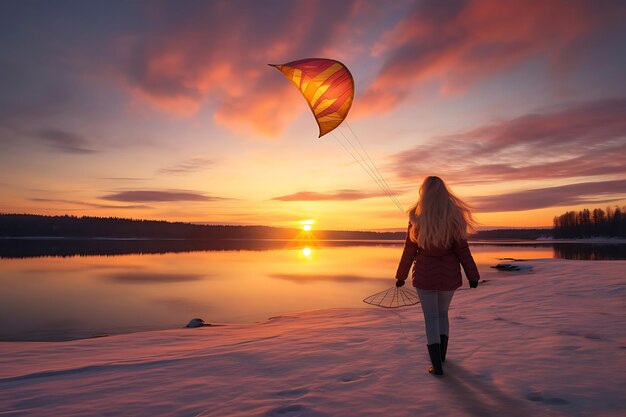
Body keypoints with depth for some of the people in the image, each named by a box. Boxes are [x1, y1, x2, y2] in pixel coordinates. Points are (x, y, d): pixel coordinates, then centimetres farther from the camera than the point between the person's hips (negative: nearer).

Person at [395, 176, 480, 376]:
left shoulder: (416, 218, -8)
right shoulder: (453, 217, -7)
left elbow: (410, 250, -4)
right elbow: (462, 250, -6)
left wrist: (401, 276, 7)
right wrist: (472, 275, 3)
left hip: (425, 274, -2)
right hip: (449, 274, 2)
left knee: (431, 318, 6)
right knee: (442, 313, 22)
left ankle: (437, 365, 3)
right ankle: (441, 354, 34)